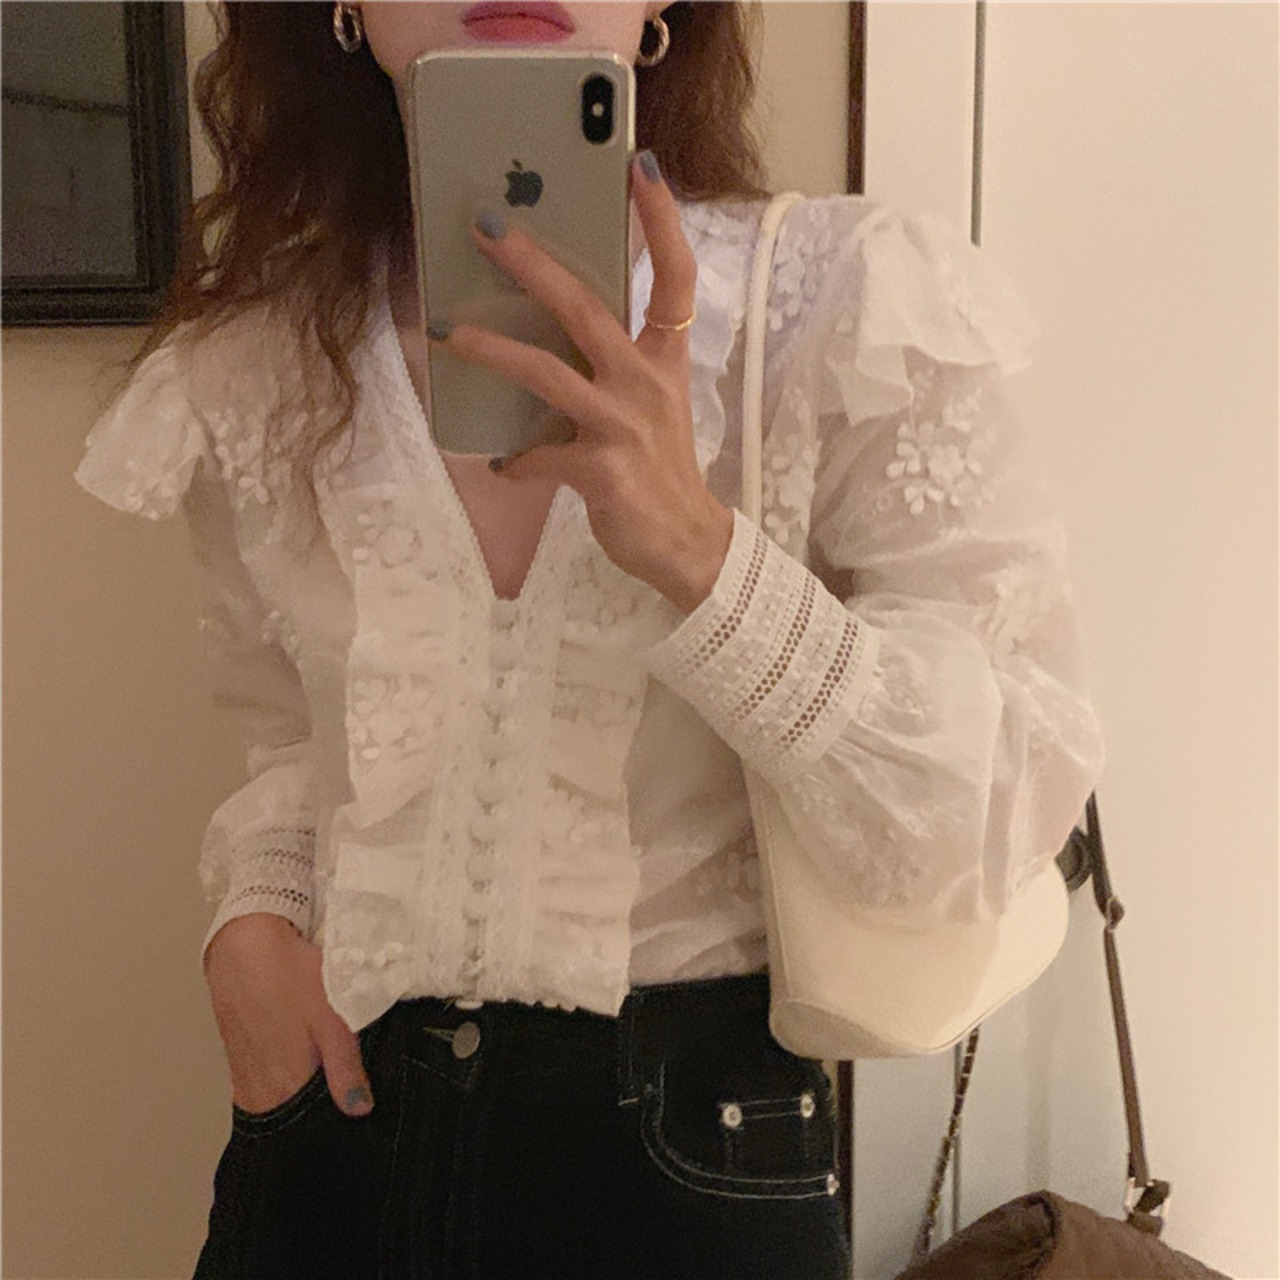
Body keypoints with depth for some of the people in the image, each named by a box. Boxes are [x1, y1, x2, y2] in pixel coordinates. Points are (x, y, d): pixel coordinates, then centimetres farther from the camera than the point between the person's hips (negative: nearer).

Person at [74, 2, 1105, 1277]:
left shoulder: (848, 299, -13)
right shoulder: (259, 355, -4)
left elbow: (998, 821, -17)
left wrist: (694, 550, -30)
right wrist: (255, 910, -7)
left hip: (692, 1152, -2)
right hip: (340, 1105, 3)